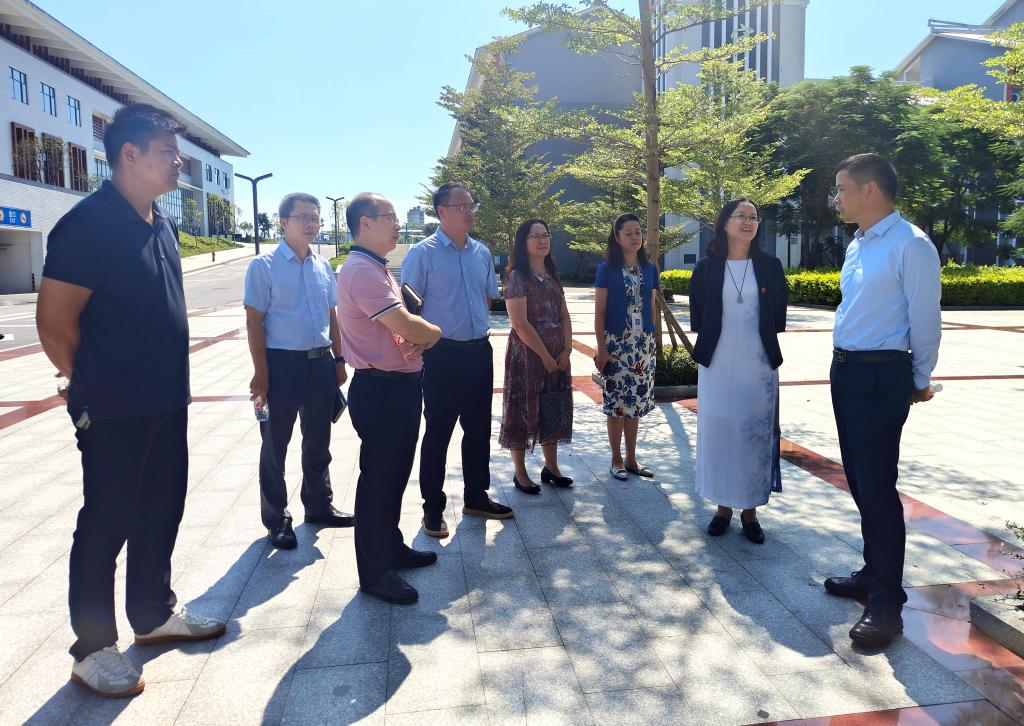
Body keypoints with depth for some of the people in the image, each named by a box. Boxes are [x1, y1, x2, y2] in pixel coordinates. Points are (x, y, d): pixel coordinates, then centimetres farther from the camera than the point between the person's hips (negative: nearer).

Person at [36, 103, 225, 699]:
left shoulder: (162, 225, 10)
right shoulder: (89, 223, -15)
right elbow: (55, 323, -14)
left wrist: (166, 381, 15)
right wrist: (99, 389, -2)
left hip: (167, 401, 8)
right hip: (114, 410, -8)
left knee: (161, 511, 17)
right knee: (106, 523, 5)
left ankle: (155, 613, 35)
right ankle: (94, 648, 21)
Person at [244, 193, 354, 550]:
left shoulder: (323, 267, 9)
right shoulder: (264, 266, -8)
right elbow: (254, 321, -10)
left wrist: (338, 359, 11)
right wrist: (261, 373, -15)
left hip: (321, 363, 6)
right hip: (282, 363, -5)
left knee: (318, 442, 17)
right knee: (275, 444, 7)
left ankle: (319, 506, 35)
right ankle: (276, 519, 21)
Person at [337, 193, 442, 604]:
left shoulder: (377, 269, 16)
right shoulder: (361, 270, -18)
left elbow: (402, 325, 16)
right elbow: (406, 326, -26)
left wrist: (419, 338, -7)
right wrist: (435, 332, -5)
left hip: (400, 386, 10)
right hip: (380, 390, -10)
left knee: (395, 475, 20)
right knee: (378, 479, 1)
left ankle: (391, 548, 36)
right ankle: (375, 573, 14)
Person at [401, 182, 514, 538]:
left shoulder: (482, 253, 8)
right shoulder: (423, 253, -9)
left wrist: (475, 325, 8)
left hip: (479, 351, 6)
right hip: (442, 355, -6)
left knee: (478, 428, 16)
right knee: (438, 432, 5)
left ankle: (476, 497, 33)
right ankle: (433, 508, 19)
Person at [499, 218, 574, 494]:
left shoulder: (552, 276, 11)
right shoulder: (516, 277, -10)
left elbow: (564, 316, 10)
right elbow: (520, 323, -17)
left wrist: (566, 350, -4)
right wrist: (545, 356, -15)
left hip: (557, 355, 7)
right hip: (527, 353, -7)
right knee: (524, 408, 1)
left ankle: (551, 467, 26)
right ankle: (520, 473, 14)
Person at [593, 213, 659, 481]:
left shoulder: (650, 269, 7)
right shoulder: (607, 269, -5)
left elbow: (652, 308, 12)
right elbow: (599, 313, -6)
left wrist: (652, 342, 10)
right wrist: (601, 349, -10)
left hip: (643, 344, 4)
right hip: (616, 343, -4)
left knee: (636, 401, 9)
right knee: (617, 401, 1)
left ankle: (631, 458, 20)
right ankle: (616, 460, 14)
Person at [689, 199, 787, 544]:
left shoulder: (770, 266, 3)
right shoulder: (707, 268, 2)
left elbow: (778, 315, 9)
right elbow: (697, 316, 9)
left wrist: (763, 339, 5)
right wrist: (709, 340, 6)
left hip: (759, 366, 0)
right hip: (717, 365, 0)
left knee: (756, 434, 4)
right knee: (717, 432, 5)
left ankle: (750, 510, 17)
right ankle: (723, 506, 20)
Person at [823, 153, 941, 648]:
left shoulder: (911, 246, -15)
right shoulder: (857, 246, 12)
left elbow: (925, 321, -10)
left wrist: (920, 381, 0)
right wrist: (846, 364, 16)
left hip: (881, 378, -9)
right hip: (845, 371, 9)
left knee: (877, 487, -5)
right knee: (859, 482, 16)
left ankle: (886, 604, 8)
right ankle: (874, 574, 32)